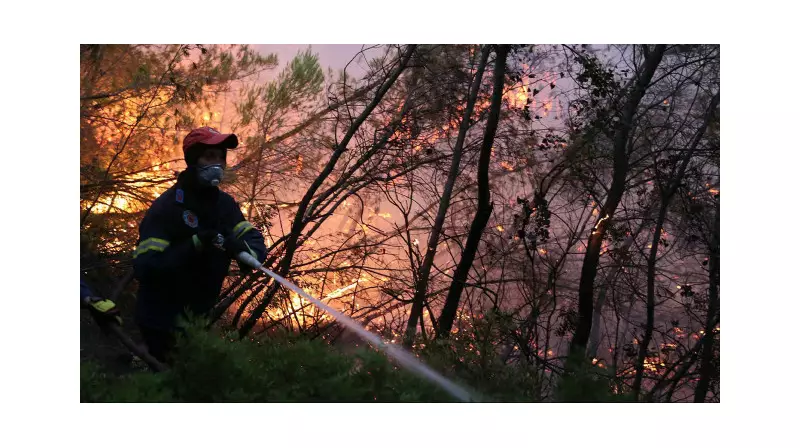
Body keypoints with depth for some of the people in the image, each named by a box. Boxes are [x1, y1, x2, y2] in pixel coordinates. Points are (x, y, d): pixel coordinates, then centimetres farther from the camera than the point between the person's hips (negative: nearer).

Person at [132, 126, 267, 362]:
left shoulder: (224, 203, -1)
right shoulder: (167, 206, -19)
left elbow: (256, 243, -10)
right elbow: (144, 267, -28)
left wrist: (242, 249, -32)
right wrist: (196, 244, -35)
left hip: (198, 317, 6)